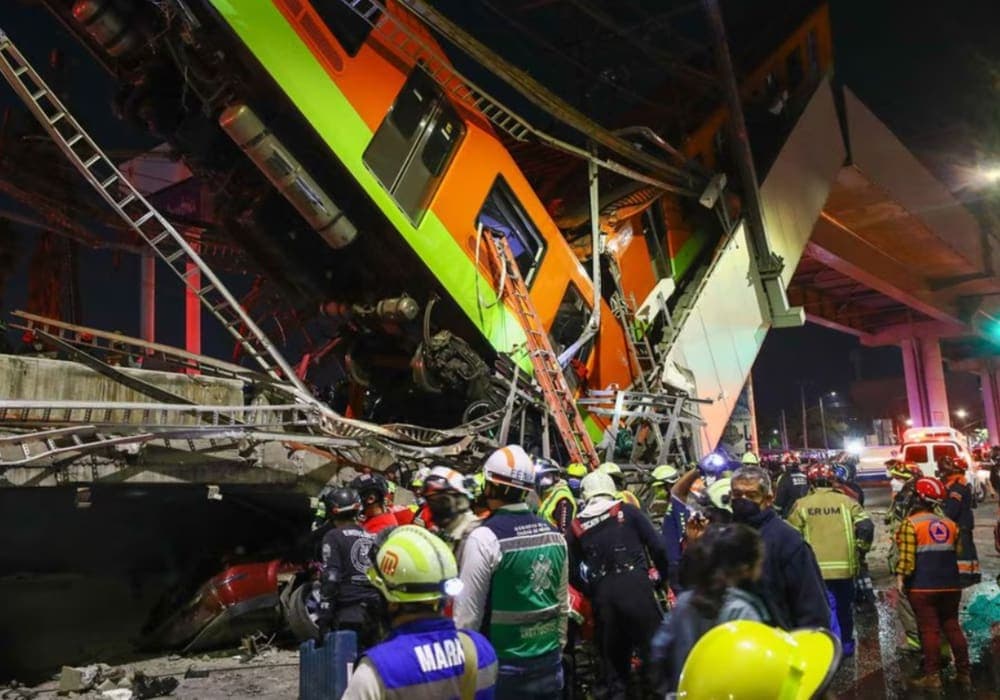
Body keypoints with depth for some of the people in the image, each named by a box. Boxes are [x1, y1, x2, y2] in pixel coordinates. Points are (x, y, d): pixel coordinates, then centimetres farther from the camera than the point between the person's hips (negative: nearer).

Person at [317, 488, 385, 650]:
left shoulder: (333, 537, -1)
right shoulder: (372, 538, 17)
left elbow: (330, 579, -10)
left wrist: (323, 619, -9)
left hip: (349, 612, -6)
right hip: (376, 610, 6)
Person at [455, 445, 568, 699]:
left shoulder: (485, 538, -17)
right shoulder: (554, 535, 4)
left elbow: (468, 614, -15)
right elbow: (563, 604, 12)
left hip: (504, 666, -6)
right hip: (549, 661, 6)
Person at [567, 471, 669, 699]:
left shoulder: (577, 526, 11)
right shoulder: (628, 511, 5)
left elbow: (571, 572, 12)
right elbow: (657, 547, 1)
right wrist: (664, 576, 16)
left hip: (602, 593, 2)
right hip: (635, 584, -2)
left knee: (611, 652, 13)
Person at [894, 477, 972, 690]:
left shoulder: (910, 523, -9)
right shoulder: (950, 524, 9)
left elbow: (906, 556, -16)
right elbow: (958, 553, 18)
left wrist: (900, 577, -12)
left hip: (922, 587, -5)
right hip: (950, 585, 5)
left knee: (929, 629, -1)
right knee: (953, 627, 13)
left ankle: (932, 676, 2)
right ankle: (964, 673, 17)